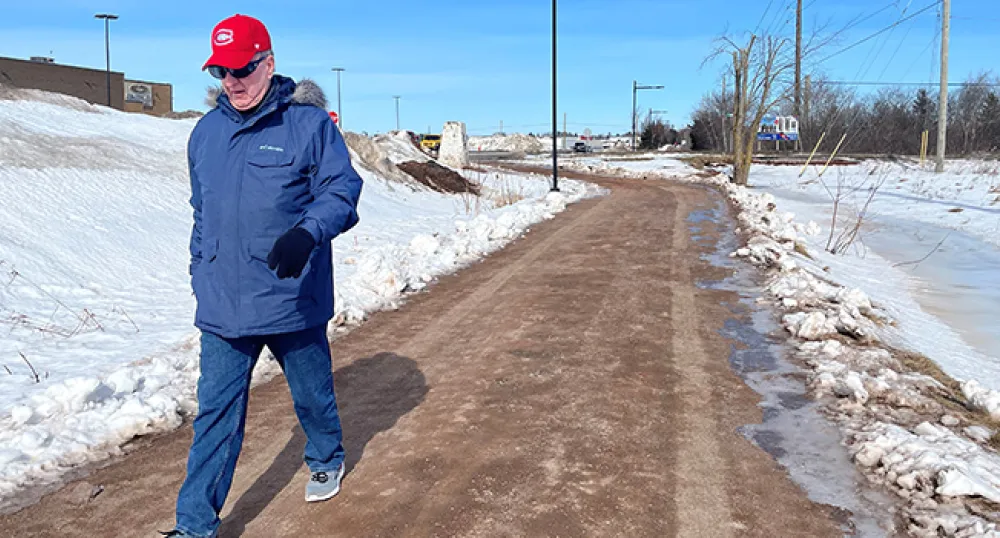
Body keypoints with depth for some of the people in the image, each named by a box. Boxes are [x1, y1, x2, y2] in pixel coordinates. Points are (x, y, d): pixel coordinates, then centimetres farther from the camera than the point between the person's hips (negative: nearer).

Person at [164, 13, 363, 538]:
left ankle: (326, 459, 46)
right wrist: (199, 269, 18)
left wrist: (307, 231, -31)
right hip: (222, 304, 4)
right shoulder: (206, 131, 9)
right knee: (215, 412, 4)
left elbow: (342, 190, -13)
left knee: (312, 394, 17)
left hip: (294, 299, -3)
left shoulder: (309, 122, -8)